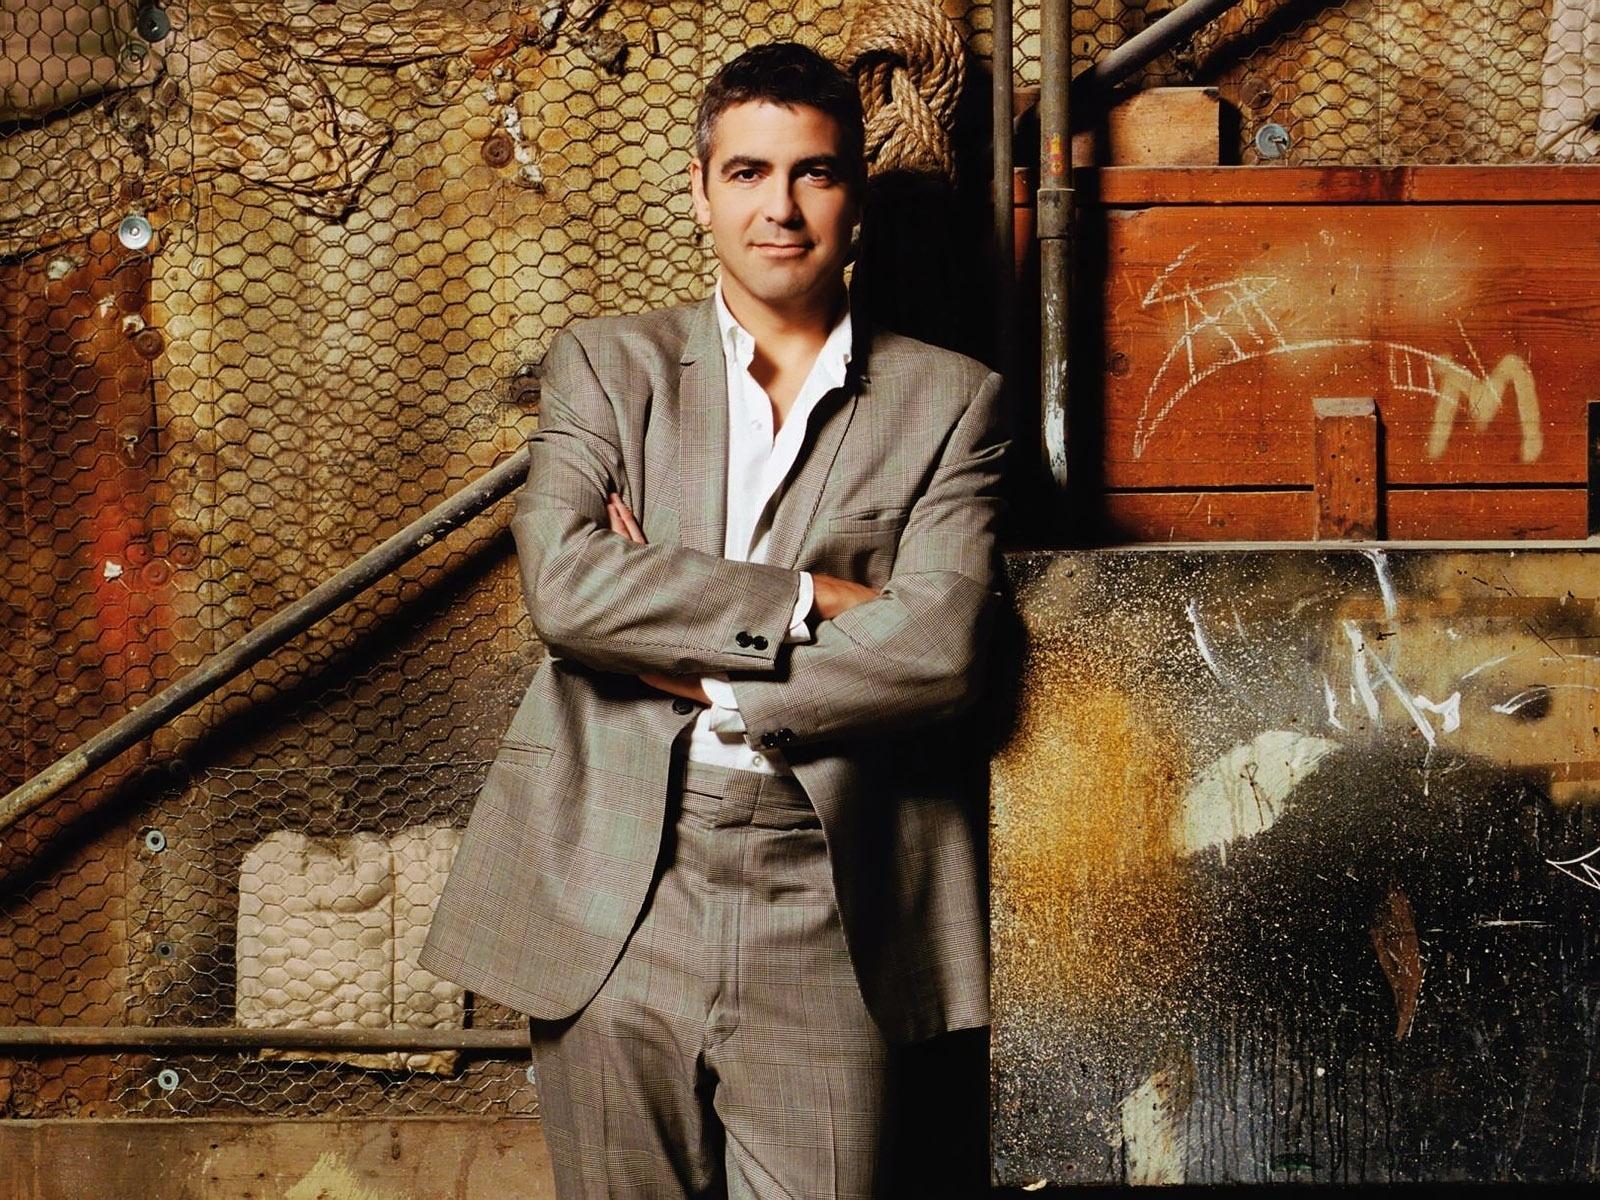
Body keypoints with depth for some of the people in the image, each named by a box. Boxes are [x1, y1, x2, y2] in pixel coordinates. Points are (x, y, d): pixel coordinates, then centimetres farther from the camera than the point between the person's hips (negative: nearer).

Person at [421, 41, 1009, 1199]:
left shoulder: (949, 401, 7)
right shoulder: (606, 364, 9)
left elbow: (939, 646, -8)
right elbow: (566, 582, -9)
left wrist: (697, 671, -6)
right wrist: (807, 602, -10)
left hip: (826, 916, 0)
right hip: (616, 899, 1)